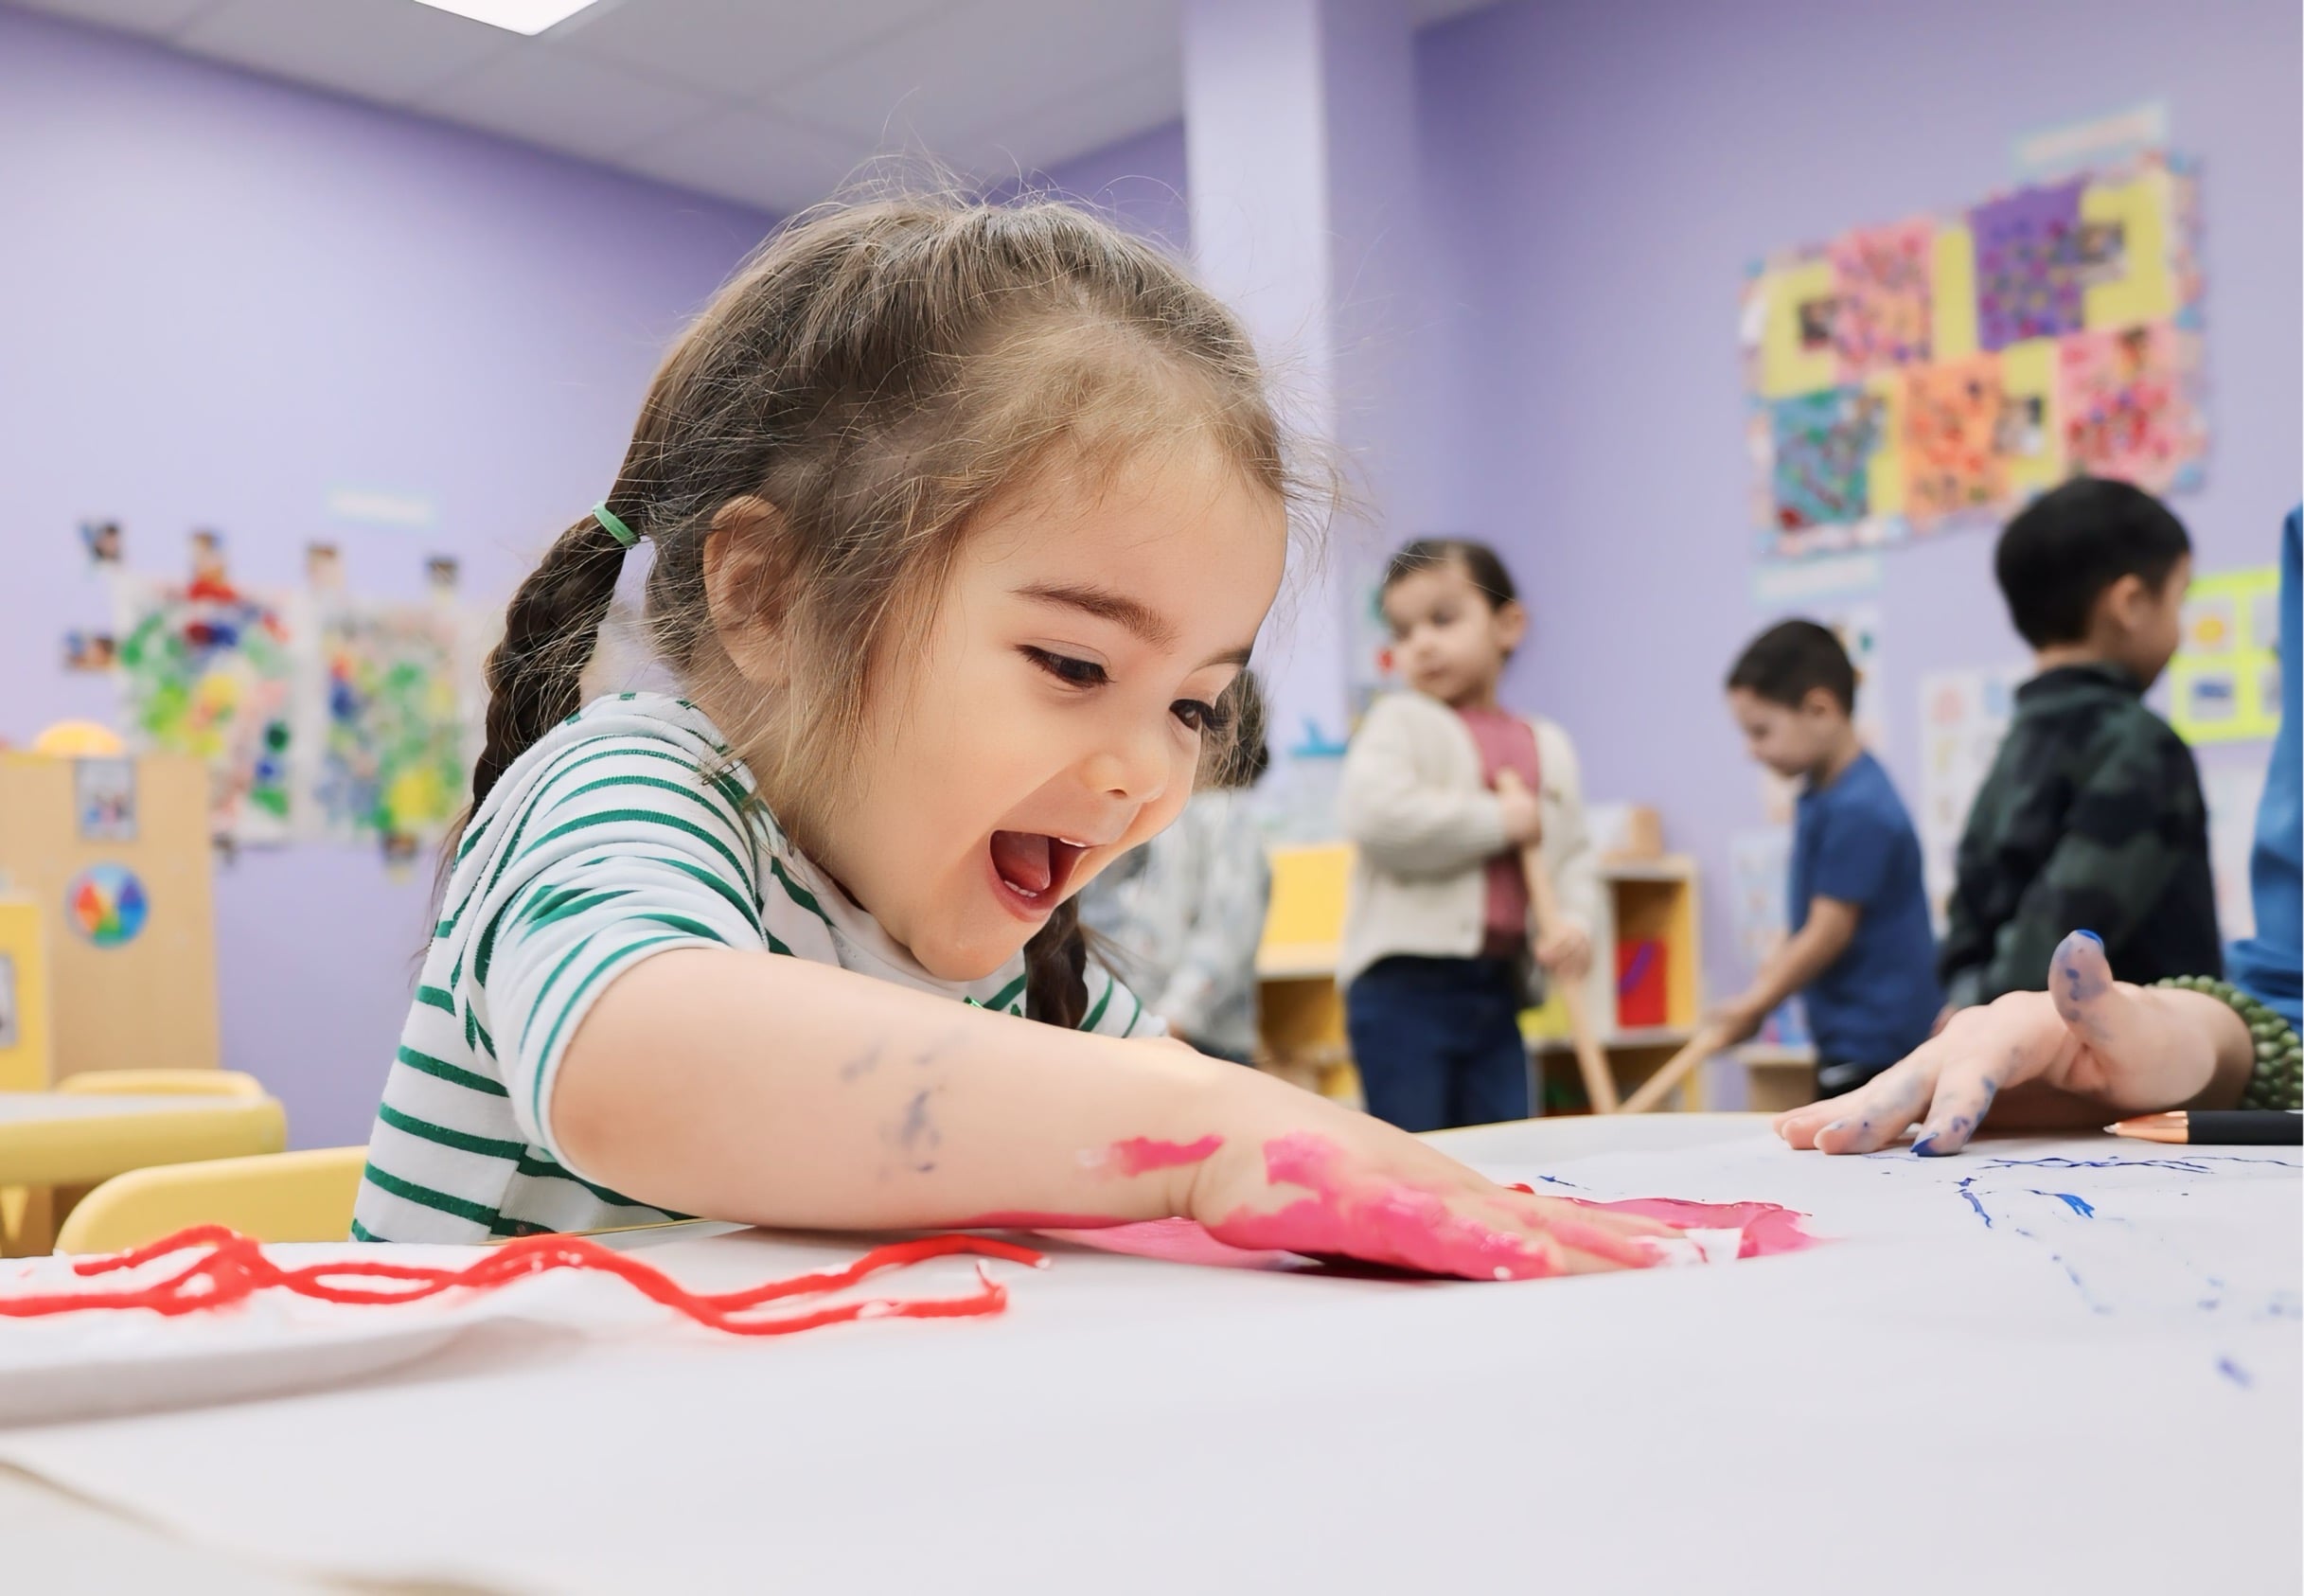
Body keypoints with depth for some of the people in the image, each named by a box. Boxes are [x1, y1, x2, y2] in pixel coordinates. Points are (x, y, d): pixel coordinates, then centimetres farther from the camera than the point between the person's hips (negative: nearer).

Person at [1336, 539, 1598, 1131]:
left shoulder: (1549, 747, 15)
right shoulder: (1400, 721, -3)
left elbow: (1575, 856, 17)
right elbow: (1374, 816, -20)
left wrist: (1576, 921, -4)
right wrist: (1502, 822, -13)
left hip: (1497, 989, 5)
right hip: (1403, 985, -5)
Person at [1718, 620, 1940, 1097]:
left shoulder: (1857, 811, -19)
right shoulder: (1821, 799, 9)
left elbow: (1828, 934, -17)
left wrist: (1754, 1006, -5)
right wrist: (1756, 994, 10)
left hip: (1876, 1044, -9)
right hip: (1853, 1039, 9)